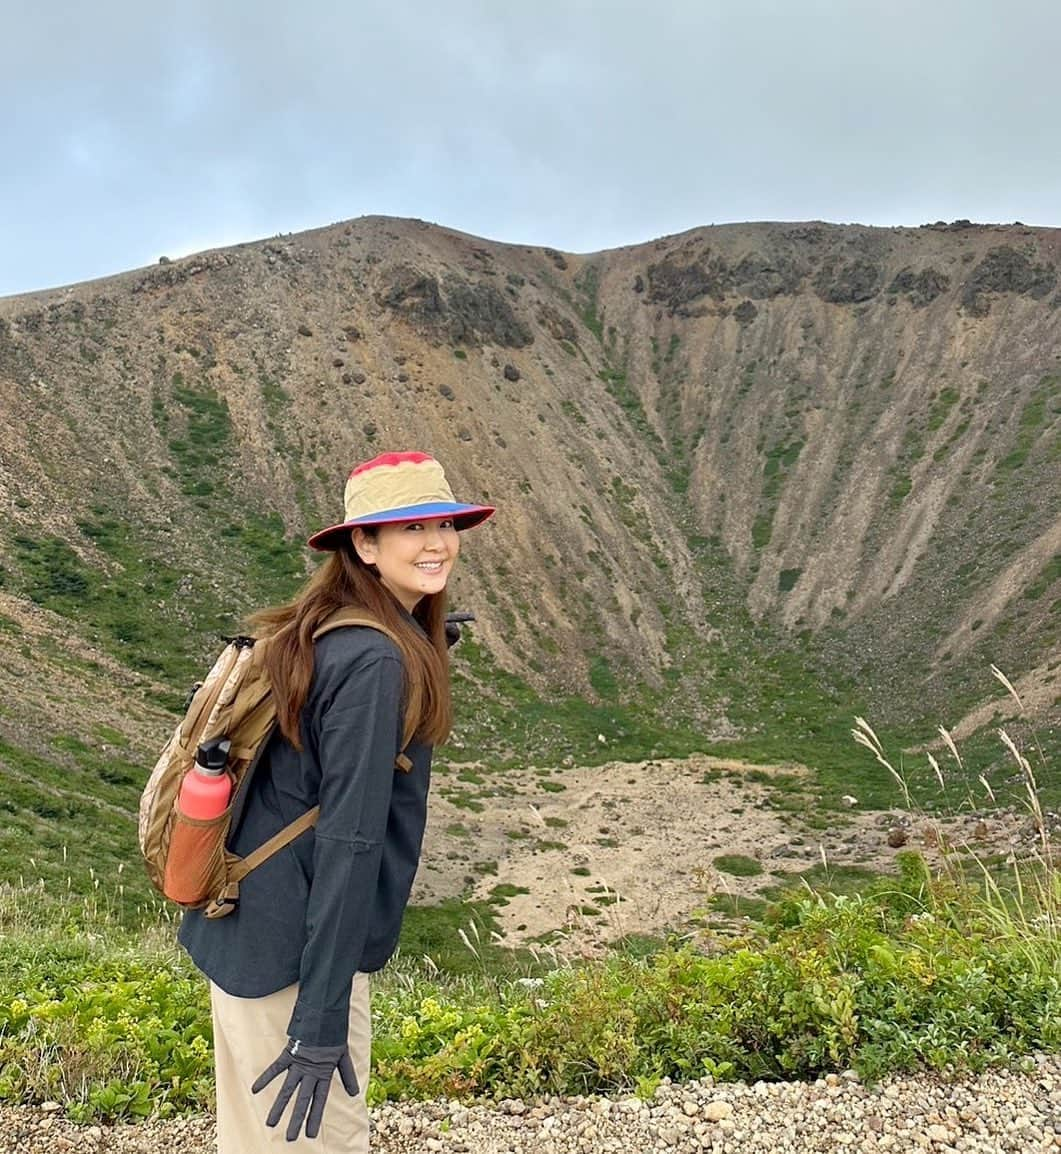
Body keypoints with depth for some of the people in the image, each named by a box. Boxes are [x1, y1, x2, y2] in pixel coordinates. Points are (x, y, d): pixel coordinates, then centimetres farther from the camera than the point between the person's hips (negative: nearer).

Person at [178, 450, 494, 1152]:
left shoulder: (323, 634, 5)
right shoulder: (376, 663, -23)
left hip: (249, 929, 9)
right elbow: (348, 842, -26)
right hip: (293, 955, -9)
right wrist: (321, 1025, -23)